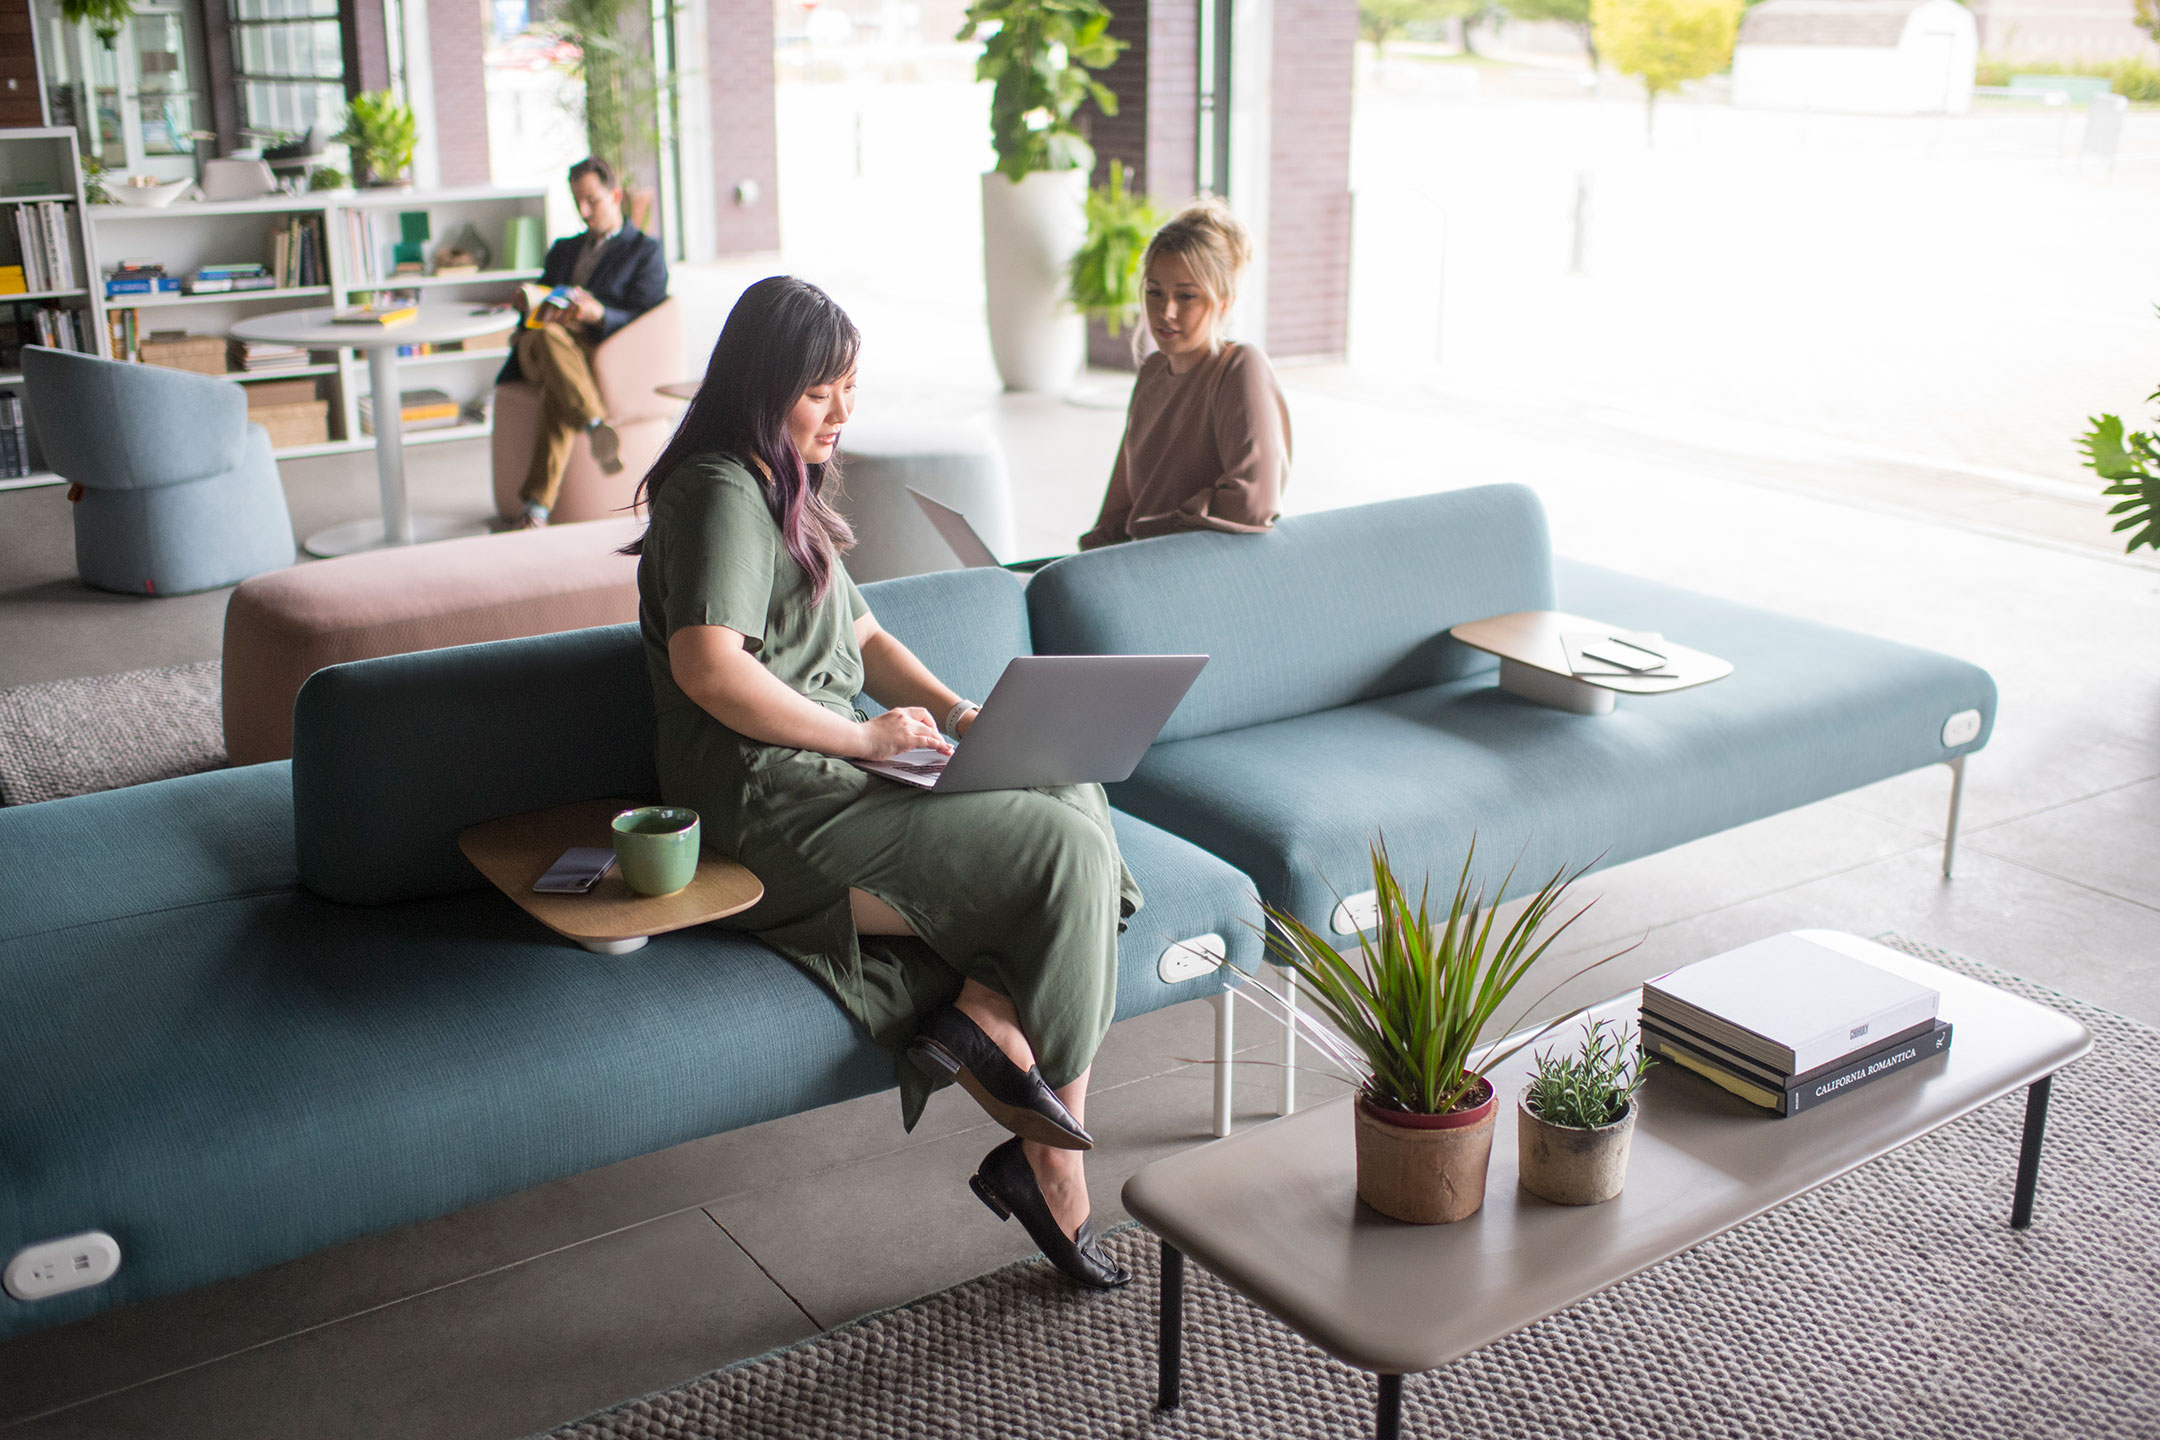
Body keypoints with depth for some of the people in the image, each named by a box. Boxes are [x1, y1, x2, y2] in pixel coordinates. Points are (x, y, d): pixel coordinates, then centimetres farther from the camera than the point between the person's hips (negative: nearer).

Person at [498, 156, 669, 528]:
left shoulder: (645, 250, 14)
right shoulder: (563, 249, 33)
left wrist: (598, 314, -21)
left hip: (601, 352, -3)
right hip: (535, 353, 3)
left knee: (558, 391, -40)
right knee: (548, 337, -39)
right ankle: (599, 427, -52)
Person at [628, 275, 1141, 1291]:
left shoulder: (786, 493, 21)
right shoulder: (721, 492, -11)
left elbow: (864, 639, 22)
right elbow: (710, 669, -24)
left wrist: (958, 714, 5)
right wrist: (866, 737, -18)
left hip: (831, 781, 10)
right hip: (772, 807, -10)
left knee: (1074, 798, -4)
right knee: (1067, 853, -15)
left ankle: (981, 1017, -12)